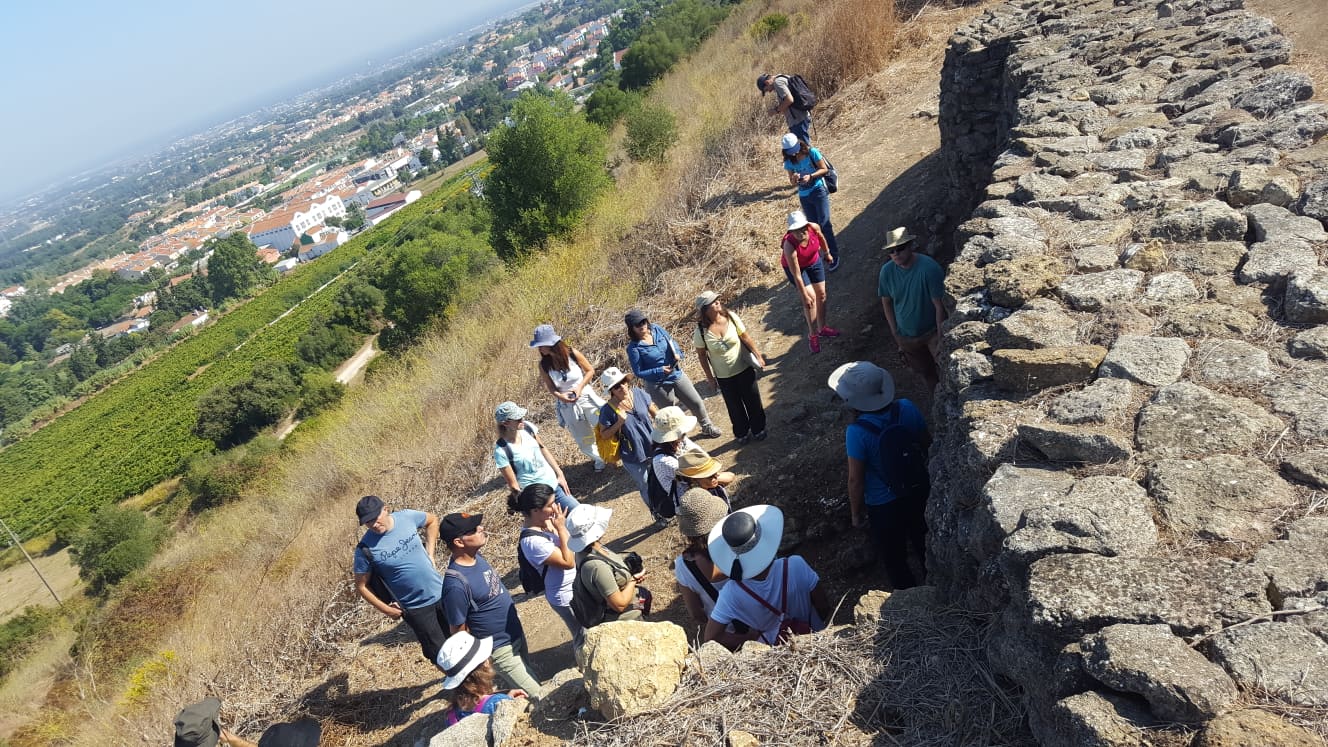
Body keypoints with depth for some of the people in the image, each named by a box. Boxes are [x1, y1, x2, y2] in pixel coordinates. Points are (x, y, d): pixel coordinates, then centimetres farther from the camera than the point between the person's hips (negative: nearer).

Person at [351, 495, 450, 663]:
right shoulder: (366, 549, -19)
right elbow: (361, 586, -5)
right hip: (415, 608, -3)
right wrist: (386, 609, -7)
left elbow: (432, 520, 10)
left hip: (442, 592, 3)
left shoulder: (407, 517, -12)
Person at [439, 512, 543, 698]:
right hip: (500, 650, -8)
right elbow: (458, 632, -22)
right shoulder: (456, 585, -33)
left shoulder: (476, 556, -7)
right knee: (536, 695, 1)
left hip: (516, 634, 8)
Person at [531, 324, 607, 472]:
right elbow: (550, 387, -1)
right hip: (568, 405, 2)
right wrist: (559, 396, -22)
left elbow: (590, 371, -5)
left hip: (586, 397, -2)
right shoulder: (544, 364, -12)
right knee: (584, 442, 14)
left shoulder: (572, 353, -17)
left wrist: (580, 387, -18)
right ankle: (599, 459, 41)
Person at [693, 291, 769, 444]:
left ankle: (758, 429, 40)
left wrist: (758, 355, -3)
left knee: (753, 401, 16)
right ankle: (742, 433, 41)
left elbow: (746, 338, -4)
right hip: (723, 377, -1)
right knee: (735, 407, 16)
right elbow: (701, 354, -7)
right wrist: (709, 376, -3)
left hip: (744, 369, 1)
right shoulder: (701, 331, -20)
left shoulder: (731, 317, -15)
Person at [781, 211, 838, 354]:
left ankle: (822, 328, 32)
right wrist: (804, 296, -28)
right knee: (811, 297, -12)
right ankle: (812, 335, 3)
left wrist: (827, 252, 14)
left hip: (814, 262, 5)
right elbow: (796, 275, -34)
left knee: (821, 294, 12)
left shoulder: (814, 228, -30)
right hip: (795, 266, -5)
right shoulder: (790, 245, -41)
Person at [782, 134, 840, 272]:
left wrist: (810, 176, -23)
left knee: (824, 223, -9)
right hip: (804, 196, 5)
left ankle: (833, 255, -2)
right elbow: (792, 182, 5)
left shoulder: (812, 152, -10)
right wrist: (795, 179, -20)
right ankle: (826, 253, 20)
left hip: (818, 191, -4)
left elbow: (824, 169, -7)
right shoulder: (789, 162, 0)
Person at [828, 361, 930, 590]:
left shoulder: (857, 432, -31)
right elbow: (927, 445, -2)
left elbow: (856, 480, -22)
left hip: (884, 506, -5)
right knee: (923, 541, 31)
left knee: (894, 558, 21)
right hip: (918, 491, 5)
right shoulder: (907, 408, -18)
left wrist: (856, 513, -5)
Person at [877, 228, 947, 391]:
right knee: (924, 371, 22)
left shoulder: (929, 268, -27)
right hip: (906, 335, 4)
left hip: (932, 332, -4)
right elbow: (886, 302, 0)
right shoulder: (887, 271, -13)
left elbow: (939, 305, -22)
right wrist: (895, 332, 2)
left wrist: (941, 337, -19)